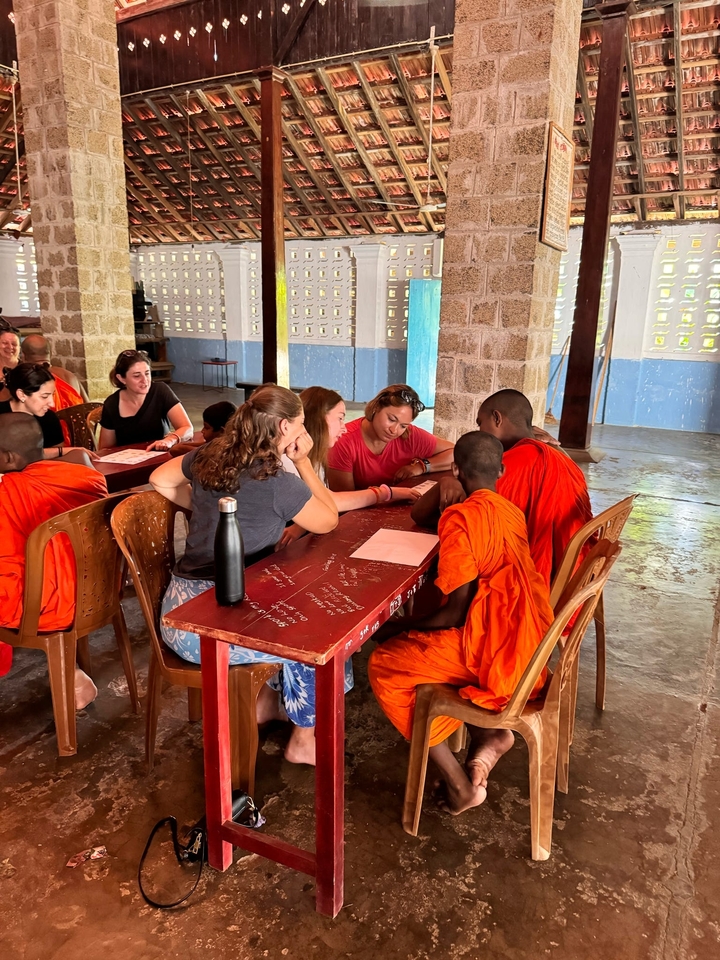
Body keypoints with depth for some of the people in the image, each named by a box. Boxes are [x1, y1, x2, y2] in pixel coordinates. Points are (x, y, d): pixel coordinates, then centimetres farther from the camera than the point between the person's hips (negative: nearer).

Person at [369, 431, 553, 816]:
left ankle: (459, 784, 8)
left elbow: (457, 612, -16)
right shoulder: (511, 512, 7)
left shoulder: (461, 518, -17)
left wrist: (408, 626, -1)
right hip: (528, 642, 9)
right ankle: (487, 734, 12)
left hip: (493, 648, -9)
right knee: (425, 642, 28)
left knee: (382, 666, 5)